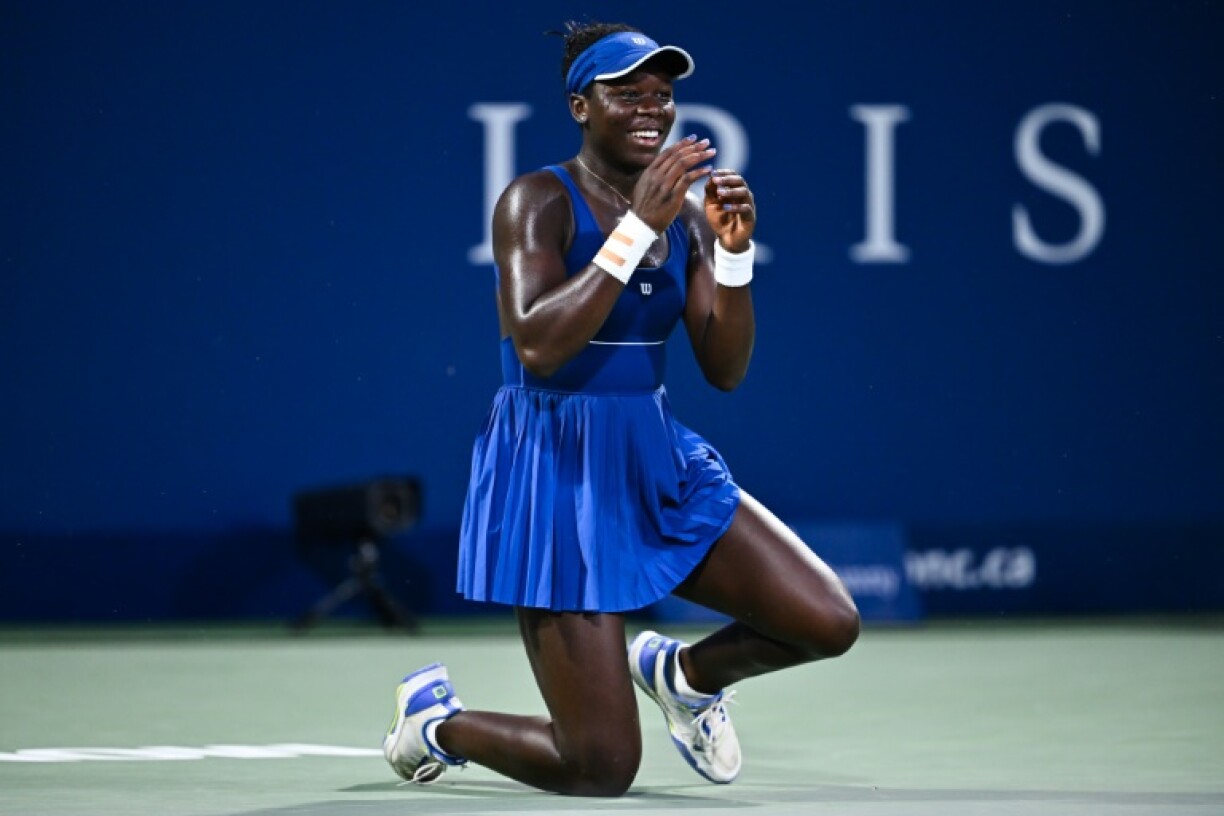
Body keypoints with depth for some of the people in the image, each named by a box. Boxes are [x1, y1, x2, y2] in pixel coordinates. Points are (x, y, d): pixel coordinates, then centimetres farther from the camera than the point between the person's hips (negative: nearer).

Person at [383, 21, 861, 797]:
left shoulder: (683, 214, 5)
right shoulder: (538, 202, -13)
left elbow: (725, 369, 2)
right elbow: (537, 346, -28)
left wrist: (734, 250, -13)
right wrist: (639, 226, -30)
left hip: (659, 465, 6)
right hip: (559, 474, -6)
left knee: (829, 624, -7)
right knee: (602, 768, -9)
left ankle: (681, 672, 23)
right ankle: (436, 718, 21)